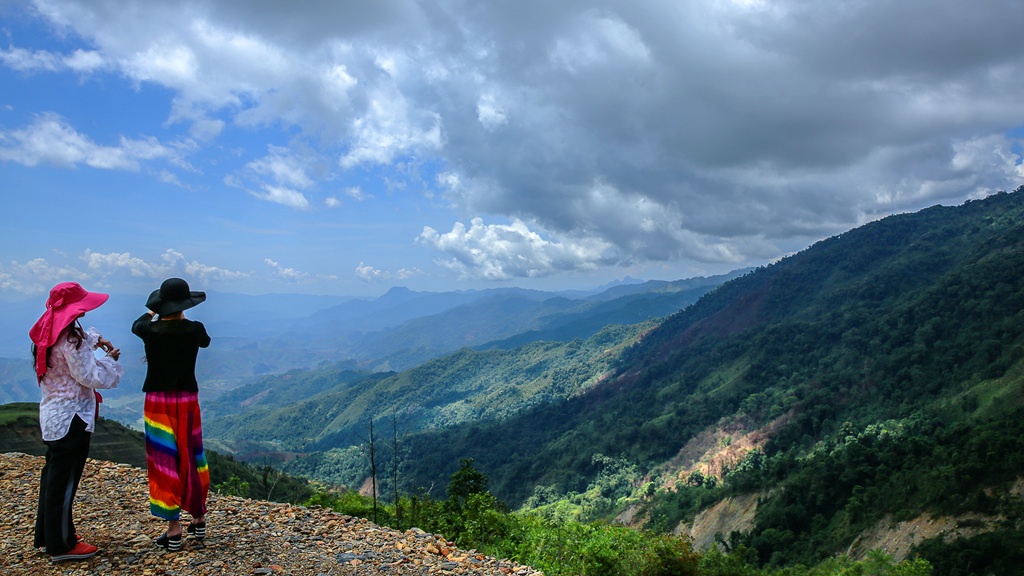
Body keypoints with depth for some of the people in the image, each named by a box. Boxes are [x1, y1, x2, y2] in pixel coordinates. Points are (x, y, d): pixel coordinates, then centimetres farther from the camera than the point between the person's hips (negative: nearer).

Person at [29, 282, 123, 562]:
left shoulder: (50, 333, 7)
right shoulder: (70, 341, -22)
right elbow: (90, 377, -19)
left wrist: (95, 339, 14)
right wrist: (111, 359, -5)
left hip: (51, 412, 10)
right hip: (71, 417, -10)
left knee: (53, 474, 20)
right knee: (64, 479, 0)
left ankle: (46, 536, 33)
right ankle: (60, 545, 10)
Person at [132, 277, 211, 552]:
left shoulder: (150, 331, -10)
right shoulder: (194, 330, -8)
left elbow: (136, 325, 18)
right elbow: (206, 341, 18)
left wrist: (152, 313, 40)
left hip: (157, 401, -1)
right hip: (187, 400, 2)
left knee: (165, 460, 2)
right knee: (191, 457, 14)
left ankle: (174, 530, 2)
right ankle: (199, 520, 25)